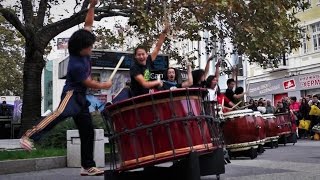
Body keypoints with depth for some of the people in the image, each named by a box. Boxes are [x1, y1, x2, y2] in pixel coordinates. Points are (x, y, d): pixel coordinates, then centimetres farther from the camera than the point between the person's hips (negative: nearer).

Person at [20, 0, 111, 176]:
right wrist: (105, 85, 6)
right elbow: (89, 83, -12)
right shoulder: (76, 65, -23)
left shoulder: (83, 51, 0)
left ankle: (88, 166, 13)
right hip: (71, 94, -9)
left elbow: (88, 24, 5)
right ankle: (29, 136, -47)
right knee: (61, 113, -42)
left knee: (87, 131, 7)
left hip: (80, 97, 9)